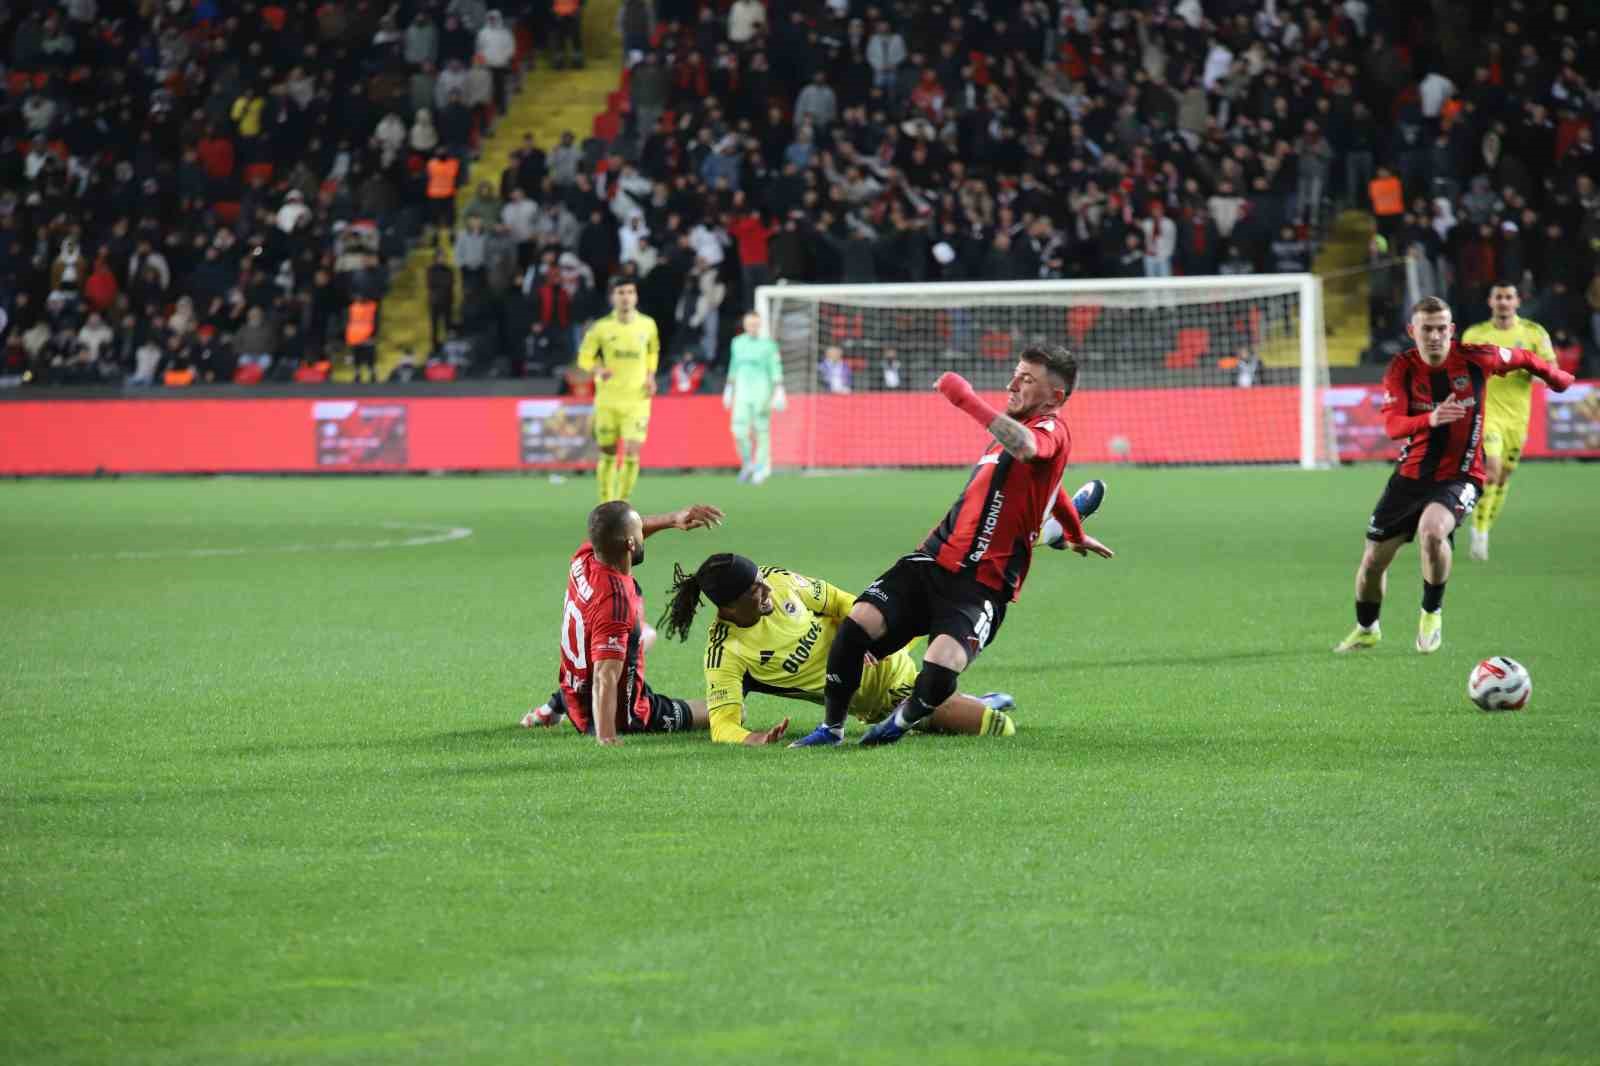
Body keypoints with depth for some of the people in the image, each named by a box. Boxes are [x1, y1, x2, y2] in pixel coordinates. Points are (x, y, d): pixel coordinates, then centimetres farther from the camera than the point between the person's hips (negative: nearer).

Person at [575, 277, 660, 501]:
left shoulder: (647, 325, 2)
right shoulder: (601, 328, -4)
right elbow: (584, 359, 2)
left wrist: (650, 377, 6)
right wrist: (598, 371, -19)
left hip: (637, 400, 0)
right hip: (607, 400, 0)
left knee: (632, 453, -12)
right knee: (608, 454, 6)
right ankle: (606, 505, 23)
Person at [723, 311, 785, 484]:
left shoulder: (768, 344, -4)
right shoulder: (738, 343, 10)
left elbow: (776, 370, -6)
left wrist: (779, 393, -12)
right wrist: (728, 390, 22)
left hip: (762, 391, -3)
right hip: (742, 392, 3)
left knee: (761, 431, 0)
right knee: (739, 430, -8)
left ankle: (761, 467, 11)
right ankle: (747, 463, 11)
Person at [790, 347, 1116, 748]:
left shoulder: (1051, 430, -7)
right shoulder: (1015, 428, 21)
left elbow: (1026, 448, -36)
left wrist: (967, 399, -30)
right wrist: (1077, 534, 60)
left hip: (981, 584, -8)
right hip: (933, 561, 8)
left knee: (937, 676, -29)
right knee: (859, 622, -16)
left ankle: (902, 720, 6)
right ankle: (831, 727, 2)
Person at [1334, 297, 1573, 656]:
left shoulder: (1475, 358, -12)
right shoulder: (1402, 368, -10)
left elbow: (1520, 358, 8)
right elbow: (1393, 425, -23)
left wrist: (1555, 377, 26)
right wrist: (1430, 419, -43)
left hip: (1459, 475, -3)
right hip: (1411, 474, 3)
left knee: (1432, 531, -34)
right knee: (1373, 561, 6)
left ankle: (1432, 614, -8)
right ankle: (1366, 629, 36)